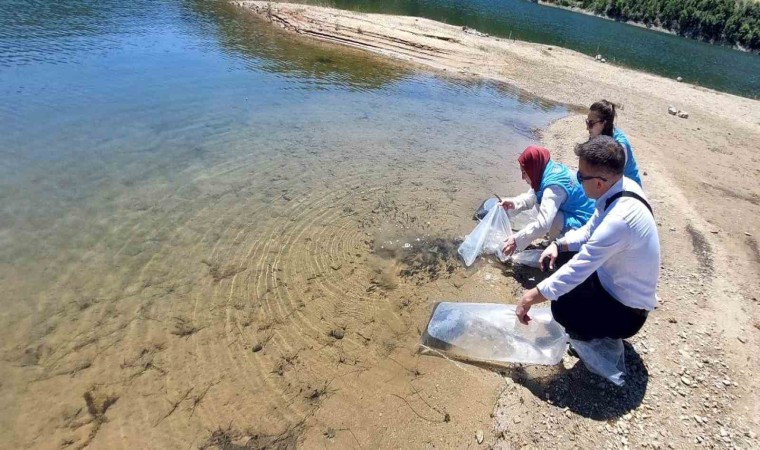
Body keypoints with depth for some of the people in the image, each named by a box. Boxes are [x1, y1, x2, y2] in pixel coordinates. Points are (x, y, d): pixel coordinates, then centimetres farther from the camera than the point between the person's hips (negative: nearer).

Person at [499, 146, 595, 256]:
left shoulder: (554, 187, -32)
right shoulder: (548, 172, -2)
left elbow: (542, 224, -40)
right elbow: (530, 198, 13)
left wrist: (517, 240, -36)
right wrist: (514, 203, -5)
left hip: (582, 223, -10)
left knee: (553, 221, -34)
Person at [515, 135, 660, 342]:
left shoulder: (619, 220, -37)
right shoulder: (622, 186, -10)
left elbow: (576, 272, -31)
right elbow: (590, 231, 6)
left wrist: (530, 297, -21)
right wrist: (559, 245, -9)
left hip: (627, 312, -8)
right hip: (615, 281, 9)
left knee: (562, 306, -27)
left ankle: (601, 336, 6)